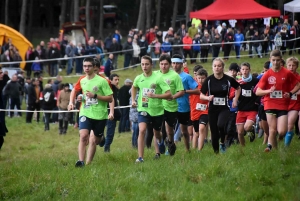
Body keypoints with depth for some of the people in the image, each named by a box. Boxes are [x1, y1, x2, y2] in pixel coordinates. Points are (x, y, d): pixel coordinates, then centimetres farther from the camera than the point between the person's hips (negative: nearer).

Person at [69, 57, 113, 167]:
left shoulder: (101, 81, -6)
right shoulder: (82, 81, 7)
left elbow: (110, 98, -8)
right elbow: (74, 90, 29)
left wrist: (95, 96, -17)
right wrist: (71, 102, 13)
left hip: (100, 115, -2)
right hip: (85, 113, 2)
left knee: (94, 141, 4)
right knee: (83, 136, -18)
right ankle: (81, 161, -25)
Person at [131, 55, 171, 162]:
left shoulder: (158, 78, -13)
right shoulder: (138, 78, -1)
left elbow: (169, 95, -17)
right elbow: (134, 87, 26)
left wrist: (155, 95, -27)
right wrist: (133, 100, 15)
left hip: (157, 110, -1)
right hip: (143, 109, 1)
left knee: (156, 133, 16)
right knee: (142, 130, -21)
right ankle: (140, 157, -22)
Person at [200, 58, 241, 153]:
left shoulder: (228, 79, -4)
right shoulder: (209, 80, -3)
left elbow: (238, 88, 16)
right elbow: (201, 95, 1)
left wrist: (235, 100, 7)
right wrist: (208, 97, -19)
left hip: (224, 108, -2)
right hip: (212, 109, 2)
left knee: (221, 125, -29)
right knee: (214, 133, 3)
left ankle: (223, 143, -2)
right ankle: (216, 152, 18)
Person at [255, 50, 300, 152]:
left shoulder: (287, 73, -2)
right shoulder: (267, 74, 0)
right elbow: (257, 92, -2)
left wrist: (290, 93, -7)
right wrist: (269, 91, -19)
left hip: (283, 106, -1)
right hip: (270, 105, 1)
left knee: (281, 131, -10)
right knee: (272, 130, -4)